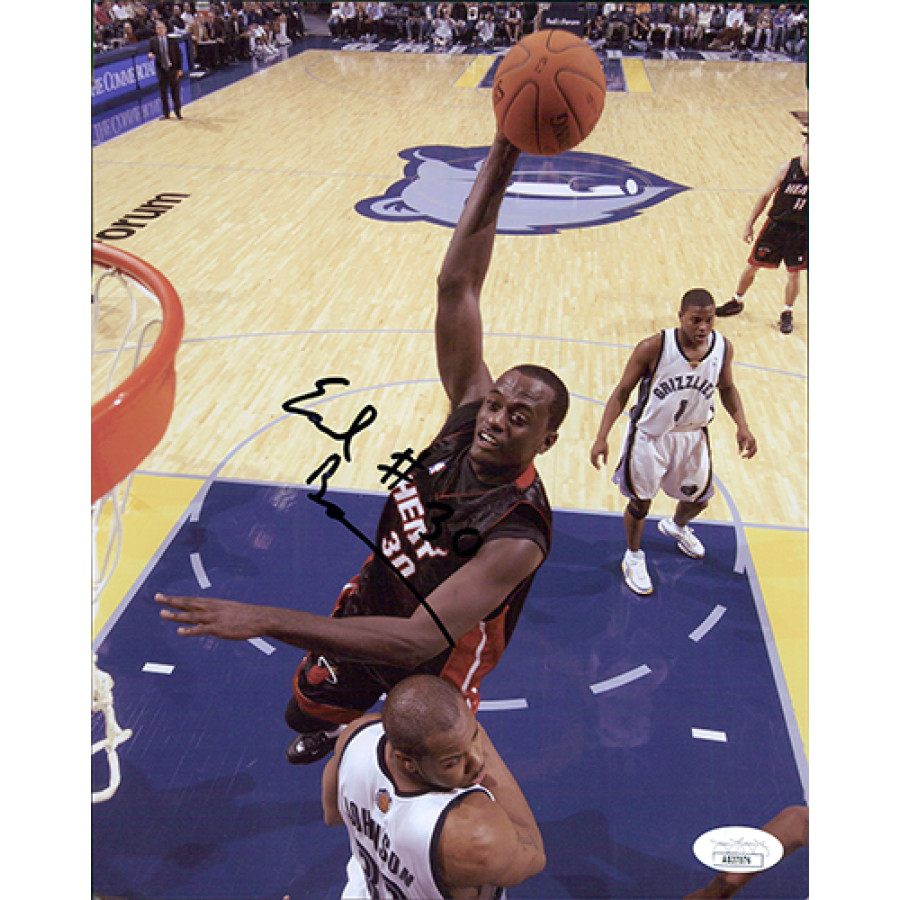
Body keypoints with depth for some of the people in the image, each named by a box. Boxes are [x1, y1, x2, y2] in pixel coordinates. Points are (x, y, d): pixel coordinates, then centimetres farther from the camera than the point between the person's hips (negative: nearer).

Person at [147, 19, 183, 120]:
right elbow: (150, 51, 9)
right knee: (163, 92, 6)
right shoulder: (153, 40, 0)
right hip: (161, 69, 2)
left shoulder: (172, 39, -4)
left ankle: (177, 112, 18)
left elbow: (178, 54, -1)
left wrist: (179, 69, -5)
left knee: (175, 91, 5)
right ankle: (165, 113, 16)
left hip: (173, 68, -2)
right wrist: (150, 54, -17)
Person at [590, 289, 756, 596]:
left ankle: (676, 526, 57)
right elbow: (622, 391, -15)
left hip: (692, 437, 4)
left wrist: (742, 427, -5)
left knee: (699, 500, 20)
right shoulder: (653, 348, -24)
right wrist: (602, 437, -22)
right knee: (640, 502, 7)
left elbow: (727, 388, 7)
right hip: (650, 436, -4)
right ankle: (633, 557, 35)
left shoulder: (723, 348, -12)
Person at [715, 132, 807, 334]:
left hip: (801, 232, -1)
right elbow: (765, 195, -2)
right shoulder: (787, 168, -13)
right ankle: (737, 302, 31)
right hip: (777, 224, 1)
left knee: (794, 273, 1)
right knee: (753, 264, 9)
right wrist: (749, 224, -1)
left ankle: (787, 314, 21)